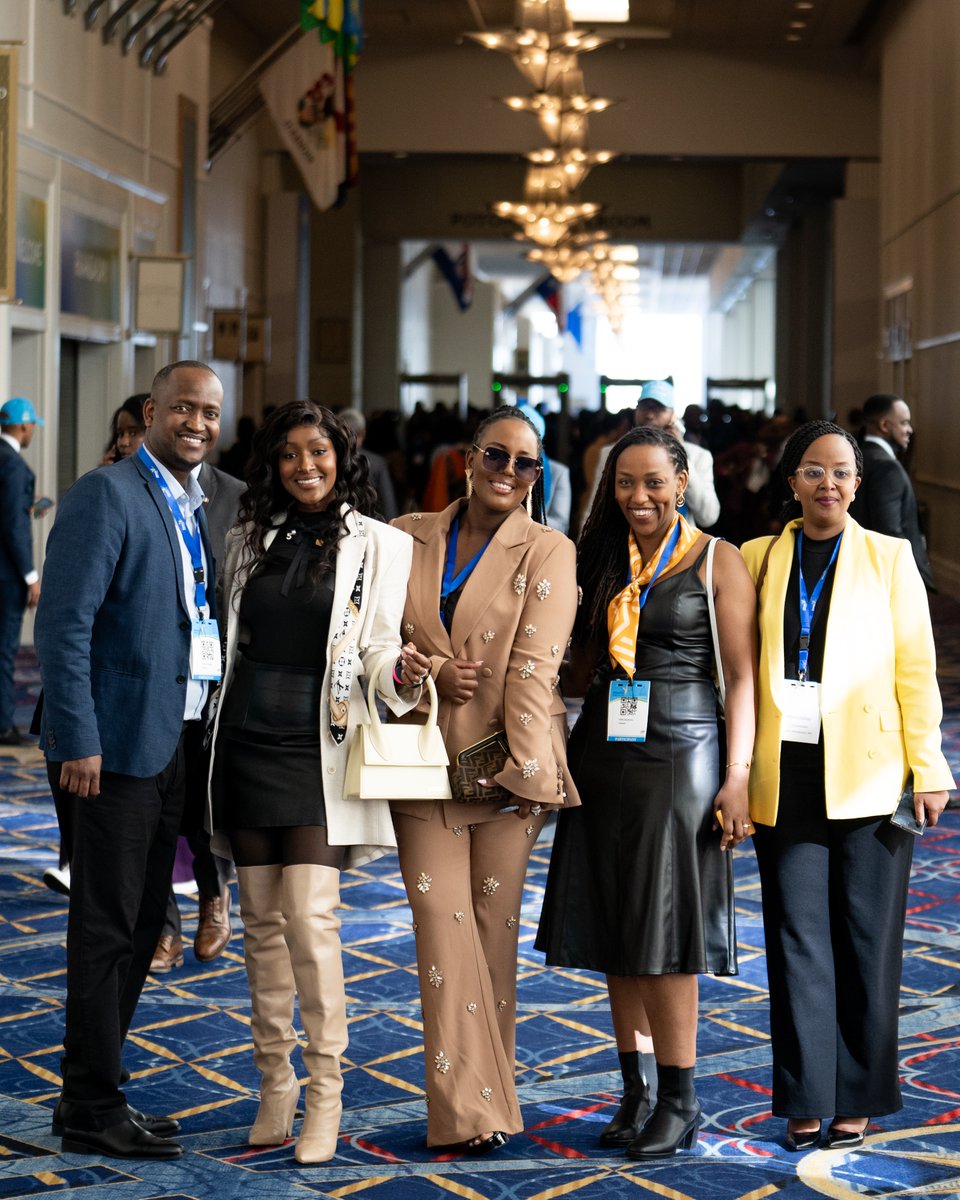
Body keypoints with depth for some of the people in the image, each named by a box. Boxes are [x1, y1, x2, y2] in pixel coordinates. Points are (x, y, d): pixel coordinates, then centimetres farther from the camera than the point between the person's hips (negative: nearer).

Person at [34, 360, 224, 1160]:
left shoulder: (205, 504, 14)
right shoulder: (106, 495, -11)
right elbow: (65, 624, -16)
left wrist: (204, 737, 11)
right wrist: (79, 741, -20)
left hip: (174, 744, 8)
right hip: (117, 745, -8)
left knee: (140, 926, 14)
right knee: (107, 930, -2)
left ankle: (94, 1092, 25)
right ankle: (93, 1111, 8)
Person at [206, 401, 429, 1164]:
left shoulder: (379, 544, 0)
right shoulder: (251, 540, 11)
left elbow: (379, 645, -3)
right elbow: (231, 640, 15)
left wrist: (400, 673, -26)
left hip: (319, 751, -4)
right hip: (248, 744, 4)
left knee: (310, 917, -12)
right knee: (263, 922, 8)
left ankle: (326, 1094, -2)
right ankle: (275, 1083, 18)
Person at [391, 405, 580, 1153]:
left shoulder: (547, 552, 0)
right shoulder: (410, 538, 9)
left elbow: (534, 666, -9)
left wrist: (522, 765, -16)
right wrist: (435, 672, -10)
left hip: (503, 764, -2)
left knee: (494, 928, 4)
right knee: (442, 924, -6)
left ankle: (488, 1091, 18)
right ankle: (468, 1109, -4)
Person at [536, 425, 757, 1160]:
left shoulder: (717, 561, -2)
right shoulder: (601, 561, 12)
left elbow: (743, 677, -5)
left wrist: (738, 776, -12)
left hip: (679, 757, -5)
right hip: (603, 756, 5)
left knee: (665, 929, -5)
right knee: (614, 926, 7)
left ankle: (679, 1101, 4)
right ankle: (635, 1090, 16)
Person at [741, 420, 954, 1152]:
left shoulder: (889, 559, 6)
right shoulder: (758, 559, 9)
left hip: (866, 772, -1)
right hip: (787, 772, 1)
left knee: (865, 937, 3)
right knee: (798, 936, 2)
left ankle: (858, 1099, 13)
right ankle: (806, 1099, 9)